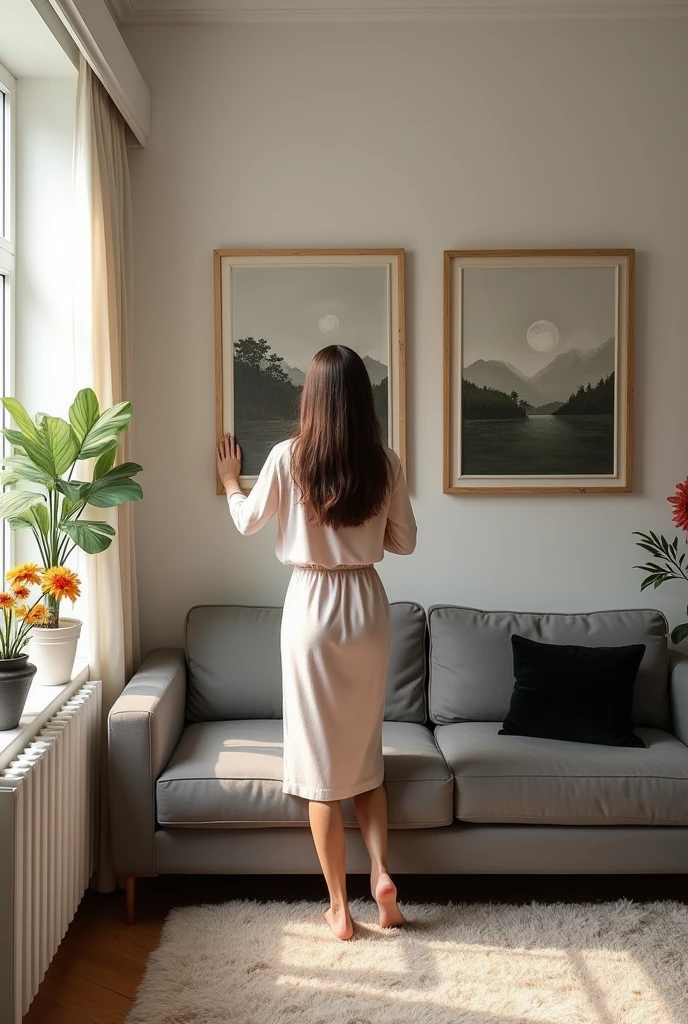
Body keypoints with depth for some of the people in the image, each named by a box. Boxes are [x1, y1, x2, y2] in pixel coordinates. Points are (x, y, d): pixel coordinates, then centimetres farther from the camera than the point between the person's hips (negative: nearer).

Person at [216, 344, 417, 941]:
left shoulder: (288, 458, -10)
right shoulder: (385, 463, -3)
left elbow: (248, 523, 6)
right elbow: (405, 542, 6)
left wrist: (230, 481, 25)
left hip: (312, 608, -3)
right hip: (368, 606, 3)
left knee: (321, 757, 5)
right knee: (364, 748, 20)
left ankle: (339, 906, 12)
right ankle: (382, 871, 9)